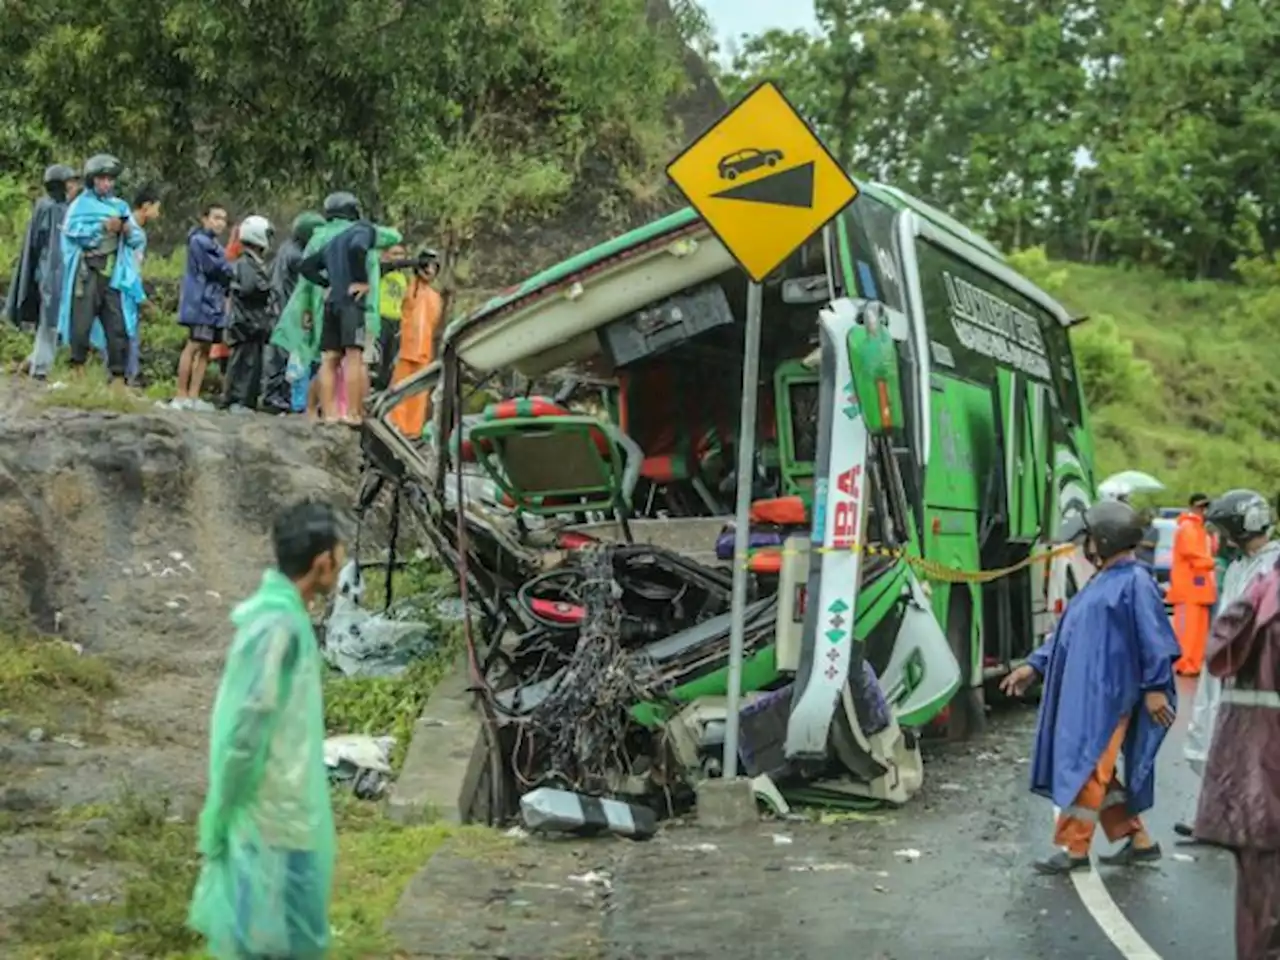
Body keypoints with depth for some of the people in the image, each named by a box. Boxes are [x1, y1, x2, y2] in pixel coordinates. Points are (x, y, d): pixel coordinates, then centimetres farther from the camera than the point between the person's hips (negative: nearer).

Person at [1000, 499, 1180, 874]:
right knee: (1095, 771, 12)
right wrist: (1034, 666, 19)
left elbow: (1154, 639, -14)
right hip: (1084, 693, 10)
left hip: (1107, 695, -10)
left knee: (1086, 769, -6)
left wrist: (1156, 687, -16)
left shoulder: (1135, 582, -11)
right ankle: (1138, 839, 20)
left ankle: (1074, 849, 1)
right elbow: (1068, 631, 22)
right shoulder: (1102, 581, 18)